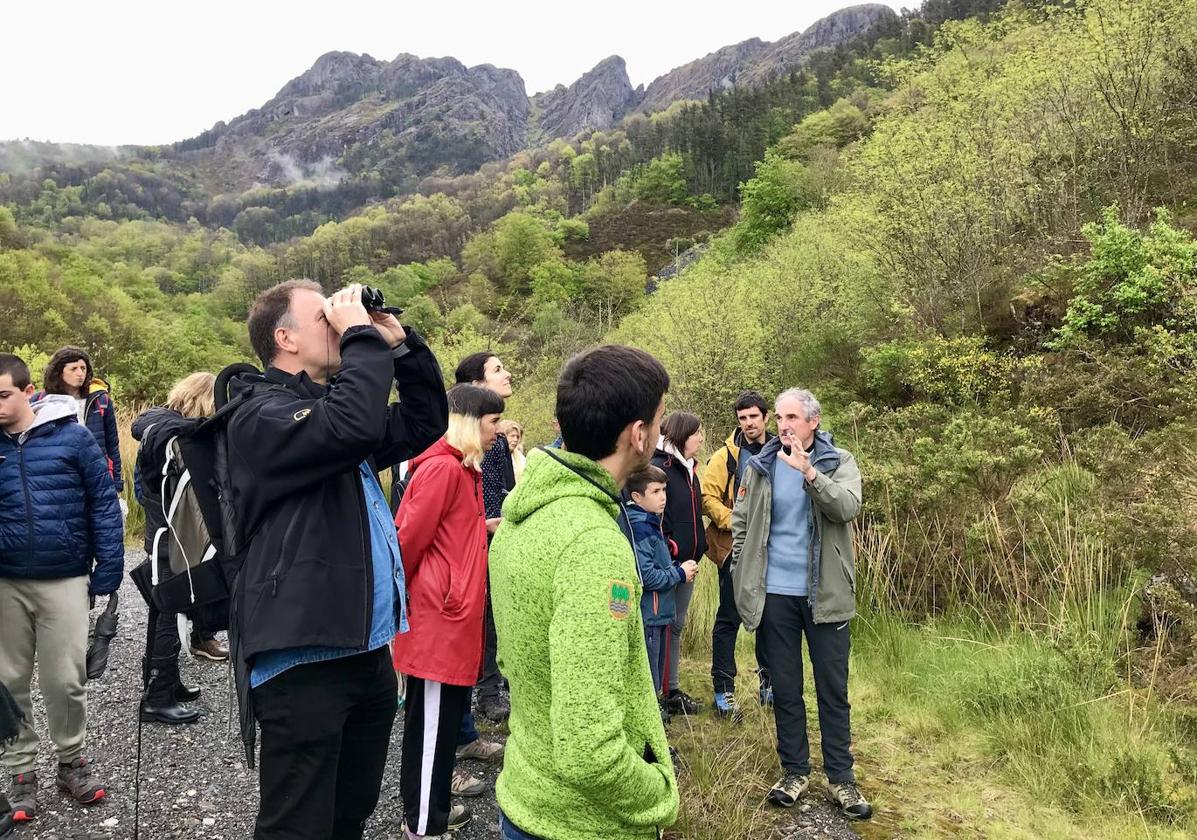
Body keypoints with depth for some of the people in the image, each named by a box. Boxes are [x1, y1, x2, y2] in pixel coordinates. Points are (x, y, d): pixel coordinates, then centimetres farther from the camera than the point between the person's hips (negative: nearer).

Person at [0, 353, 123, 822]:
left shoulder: (72, 437, -6)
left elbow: (103, 505, -4)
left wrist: (107, 572, -6)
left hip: (65, 580, -2)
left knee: (66, 681, 5)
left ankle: (72, 763, 26)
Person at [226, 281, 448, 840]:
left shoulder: (329, 403, 17)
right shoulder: (261, 415, -13)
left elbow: (425, 423, 17)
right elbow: (357, 424, -33)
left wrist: (398, 343, 8)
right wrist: (363, 335, -18)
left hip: (367, 650, 9)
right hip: (303, 661, -9)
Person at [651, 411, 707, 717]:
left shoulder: (689, 468, 14)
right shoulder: (659, 467, -14)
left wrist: (698, 548, 15)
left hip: (686, 561, 9)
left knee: (676, 625, 16)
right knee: (663, 626, 1)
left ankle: (672, 690, 27)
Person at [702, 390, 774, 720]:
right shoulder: (726, 456, -4)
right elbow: (708, 496, -9)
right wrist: (733, 522, -19)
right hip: (736, 548, -4)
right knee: (729, 619, 2)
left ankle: (767, 682, 29)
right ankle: (723, 690, 11)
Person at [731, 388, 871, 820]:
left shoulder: (839, 461, -2)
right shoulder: (761, 465, 3)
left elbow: (848, 507, -20)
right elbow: (740, 520, 8)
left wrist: (808, 471, -32)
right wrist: (744, 571, 2)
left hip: (825, 593, -1)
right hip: (775, 593, 2)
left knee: (833, 688, 8)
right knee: (785, 687, 11)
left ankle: (840, 778, 22)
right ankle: (795, 771, 26)